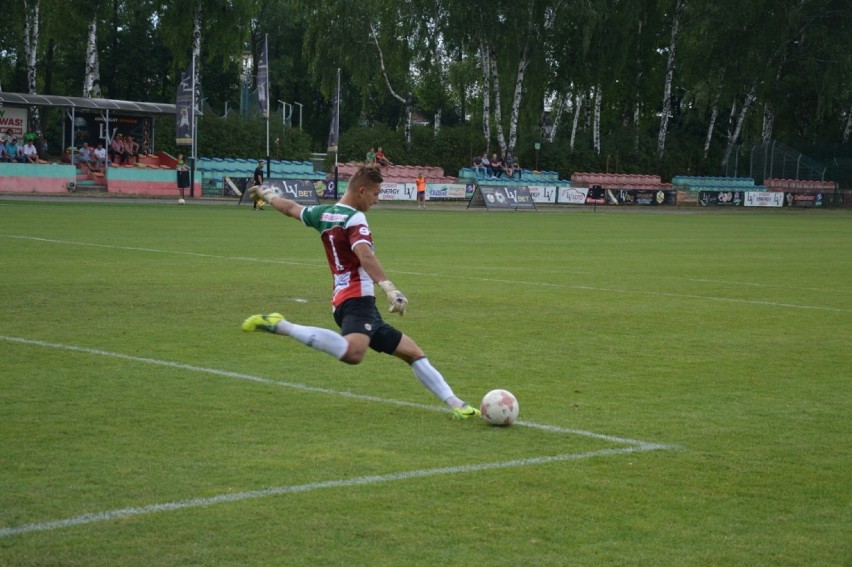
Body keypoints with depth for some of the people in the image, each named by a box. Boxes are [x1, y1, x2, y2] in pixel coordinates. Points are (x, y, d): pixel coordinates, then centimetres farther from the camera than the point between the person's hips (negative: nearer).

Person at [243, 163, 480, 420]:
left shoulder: (322, 214, 17)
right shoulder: (354, 218, -8)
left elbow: (290, 208, 35)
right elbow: (365, 255, -26)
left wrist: (267, 194, 55)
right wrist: (389, 288, -35)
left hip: (343, 299, 11)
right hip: (358, 300, -11)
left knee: (412, 352, 13)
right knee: (353, 353, -39)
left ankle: (454, 403, 9)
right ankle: (281, 326, -25)